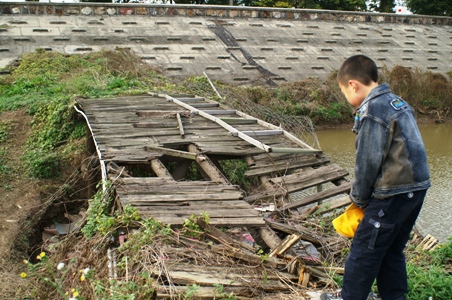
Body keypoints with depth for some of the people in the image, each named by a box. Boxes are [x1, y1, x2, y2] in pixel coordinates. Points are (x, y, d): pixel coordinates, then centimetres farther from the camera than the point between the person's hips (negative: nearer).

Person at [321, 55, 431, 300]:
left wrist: (358, 197, -1)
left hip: (393, 192, -9)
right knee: (392, 251, 19)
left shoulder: (372, 111, -15)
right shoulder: (397, 102, 13)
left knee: (364, 249, 5)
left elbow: (368, 162, -16)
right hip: (417, 187, 9)